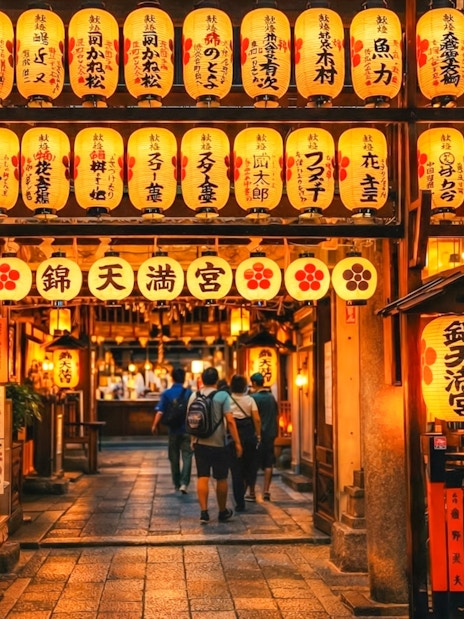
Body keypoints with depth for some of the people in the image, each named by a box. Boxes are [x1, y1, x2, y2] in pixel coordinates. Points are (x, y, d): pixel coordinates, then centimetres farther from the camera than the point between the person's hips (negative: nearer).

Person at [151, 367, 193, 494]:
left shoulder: (166, 393, -3)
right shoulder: (189, 392, -4)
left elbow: (160, 411, -13)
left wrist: (155, 425, -12)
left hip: (173, 430, 2)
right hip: (187, 429, -1)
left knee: (174, 458, 14)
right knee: (187, 456, -1)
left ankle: (176, 483, 23)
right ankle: (184, 483, -16)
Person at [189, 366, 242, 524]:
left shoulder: (194, 396, 4)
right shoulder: (222, 396, -9)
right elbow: (230, 420, -15)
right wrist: (237, 442, -11)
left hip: (200, 443, 3)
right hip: (219, 443, -3)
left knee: (202, 478, 4)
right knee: (221, 479, 9)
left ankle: (204, 512, -4)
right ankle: (223, 512, 21)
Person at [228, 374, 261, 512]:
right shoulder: (249, 400, 0)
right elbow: (257, 419, -6)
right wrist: (258, 435, 4)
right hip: (248, 435, 1)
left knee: (236, 470, 3)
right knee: (250, 464, 25)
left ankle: (240, 503, 3)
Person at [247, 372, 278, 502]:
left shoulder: (254, 397, -12)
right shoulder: (271, 397, 8)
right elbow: (276, 416, 14)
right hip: (270, 434, 6)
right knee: (268, 464, 9)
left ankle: (252, 493, 4)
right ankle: (266, 491, 7)